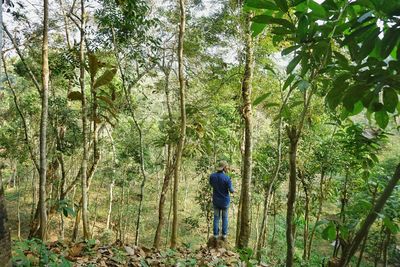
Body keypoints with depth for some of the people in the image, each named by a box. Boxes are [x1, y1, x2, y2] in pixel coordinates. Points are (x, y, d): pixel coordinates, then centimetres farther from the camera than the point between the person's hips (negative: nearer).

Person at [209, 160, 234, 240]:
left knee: (216, 217, 17)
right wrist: (233, 190, 7)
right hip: (225, 201, -2)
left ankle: (216, 234, 21)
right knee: (225, 217, 17)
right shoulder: (227, 178, -24)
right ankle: (224, 234, 24)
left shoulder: (212, 176, -12)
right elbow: (231, 190, -16)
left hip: (216, 200, 2)